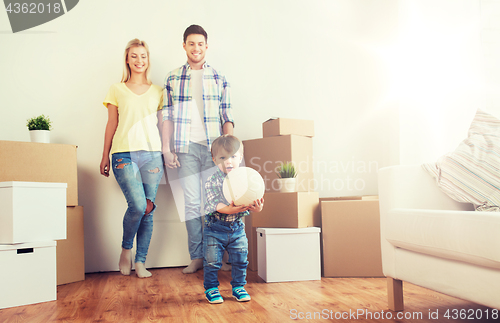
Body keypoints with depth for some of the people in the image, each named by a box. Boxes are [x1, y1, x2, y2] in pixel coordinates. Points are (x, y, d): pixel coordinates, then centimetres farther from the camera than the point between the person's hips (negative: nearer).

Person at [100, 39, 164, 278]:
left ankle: (140, 262, 11)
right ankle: (126, 248, 11)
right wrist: (105, 156, 10)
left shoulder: (157, 91, 15)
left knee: (148, 209, 0)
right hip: (124, 153, -2)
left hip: (152, 153, 2)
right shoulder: (117, 90, 11)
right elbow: (111, 125, 11)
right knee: (137, 205, -17)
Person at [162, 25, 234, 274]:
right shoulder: (173, 78, 11)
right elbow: (167, 117, 9)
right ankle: (196, 256, 9)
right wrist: (166, 148, 1)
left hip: (213, 147, 0)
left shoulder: (218, 78, 10)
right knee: (192, 203, 1)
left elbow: (226, 116, 7)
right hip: (186, 148, 0)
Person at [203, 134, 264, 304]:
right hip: (215, 228, -2)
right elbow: (214, 203, -21)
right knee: (212, 261, 5)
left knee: (240, 259, 9)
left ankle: (238, 287, 27)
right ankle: (211, 288, 23)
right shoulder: (212, 181, -12)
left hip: (237, 227, 3)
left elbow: (250, 200, -8)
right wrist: (228, 209, -39)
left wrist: (256, 207, -31)